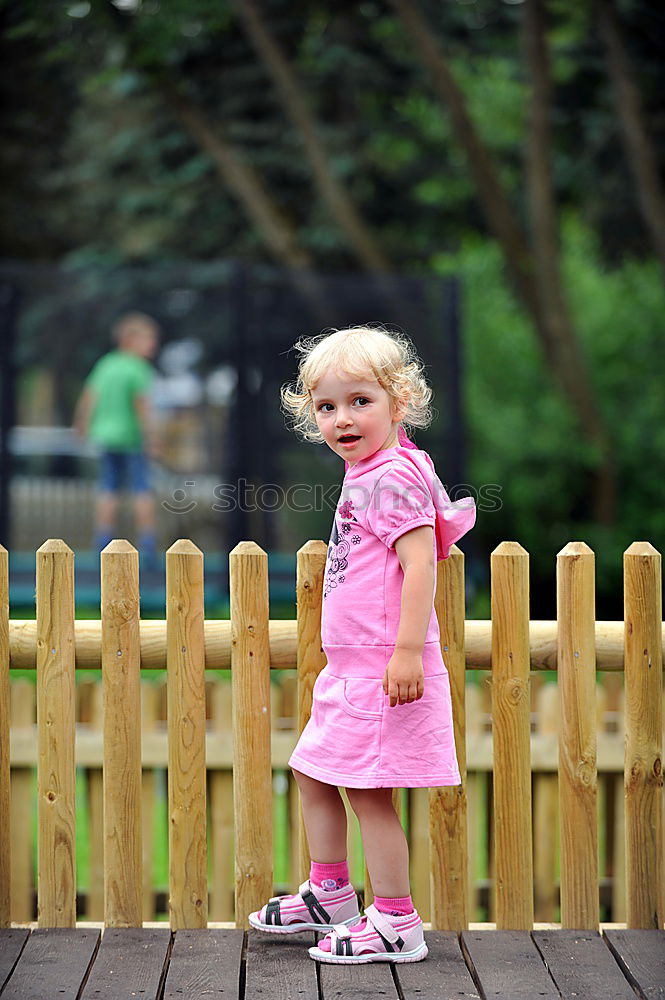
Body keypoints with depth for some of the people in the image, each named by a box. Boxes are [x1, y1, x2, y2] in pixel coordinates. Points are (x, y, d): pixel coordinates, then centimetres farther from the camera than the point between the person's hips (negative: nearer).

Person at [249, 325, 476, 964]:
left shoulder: (390, 477, -16)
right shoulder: (365, 475, 14)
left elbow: (420, 560, -24)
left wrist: (407, 650, -29)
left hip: (383, 666, -10)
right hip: (349, 664, 10)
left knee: (368, 788, -5)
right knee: (312, 774, 18)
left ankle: (396, 925, 3)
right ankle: (329, 895, 31)